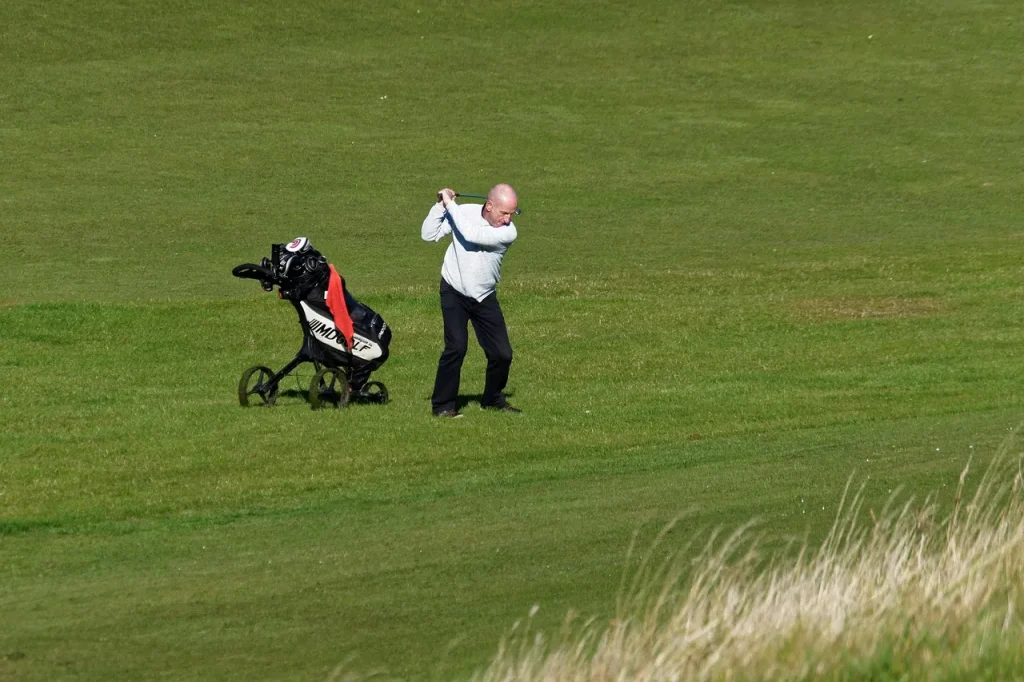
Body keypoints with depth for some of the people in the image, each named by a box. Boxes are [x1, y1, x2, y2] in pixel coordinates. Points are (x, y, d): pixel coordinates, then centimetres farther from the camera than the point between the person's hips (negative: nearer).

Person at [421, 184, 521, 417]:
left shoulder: (508, 232, -16)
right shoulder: (465, 212, -12)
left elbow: (472, 235, -31)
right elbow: (428, 235, -12)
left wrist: (450, 204, -24)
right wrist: (441, 205, -22)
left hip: (485, 298, 2)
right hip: (454, 293, -2)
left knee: (502, 354, 2)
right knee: (456, 347, -17)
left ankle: (493, 400, 27)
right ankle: (443, 405, -7)